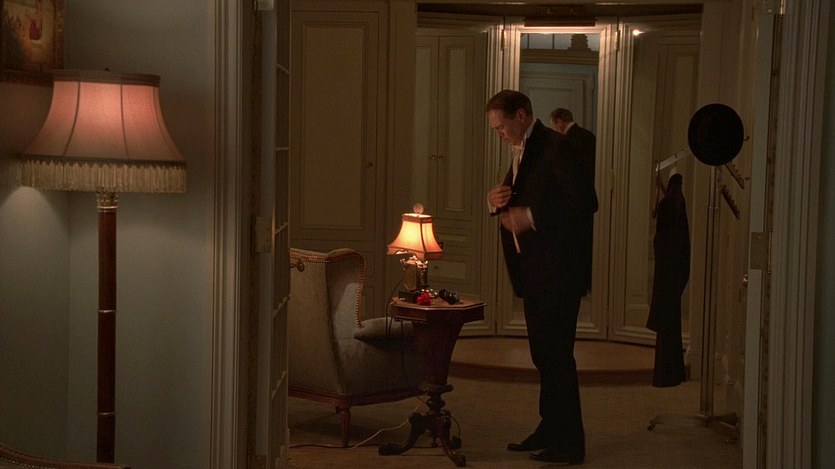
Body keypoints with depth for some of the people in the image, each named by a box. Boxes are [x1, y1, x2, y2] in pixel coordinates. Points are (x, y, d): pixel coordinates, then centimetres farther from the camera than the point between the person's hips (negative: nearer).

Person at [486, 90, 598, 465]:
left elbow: (586, 201, -21)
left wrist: (531, 216, -22)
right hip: (533, 273, 10)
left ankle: (569, 444, 1)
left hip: (557, 273, -10)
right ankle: (550, 430, 25)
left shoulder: (555, 148, -14)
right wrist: (496, 201, 3)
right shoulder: (523, 151, 16)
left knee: (557, 354, -6)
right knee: (543, 355, 15)